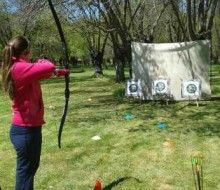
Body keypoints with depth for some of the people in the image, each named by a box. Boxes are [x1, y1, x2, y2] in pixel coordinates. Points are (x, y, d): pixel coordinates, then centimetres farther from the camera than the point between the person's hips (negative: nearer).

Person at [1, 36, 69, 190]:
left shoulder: (16, 68, 8)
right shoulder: (19, 68, -22)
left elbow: (40, 72, 24)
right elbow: (48, 68, -33)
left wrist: (60, 72, 34)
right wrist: (42, 61, -10)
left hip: (25, 128, 10)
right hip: (26, 130, -10)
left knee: (31, 166, 25)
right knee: (25, 172, 1)